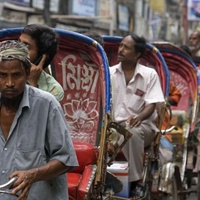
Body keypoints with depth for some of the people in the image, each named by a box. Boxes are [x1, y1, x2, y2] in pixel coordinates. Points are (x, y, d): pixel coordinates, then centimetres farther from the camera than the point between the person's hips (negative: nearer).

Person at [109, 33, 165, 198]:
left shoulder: (150, 74, 1)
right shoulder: (110, 72, 8)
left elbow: (151, 105, -6)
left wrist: (139, 117, -28)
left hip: (142, 124, -2)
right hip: (116, 125, 2)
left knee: (133, 131, -38)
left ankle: (136, 182, -30)